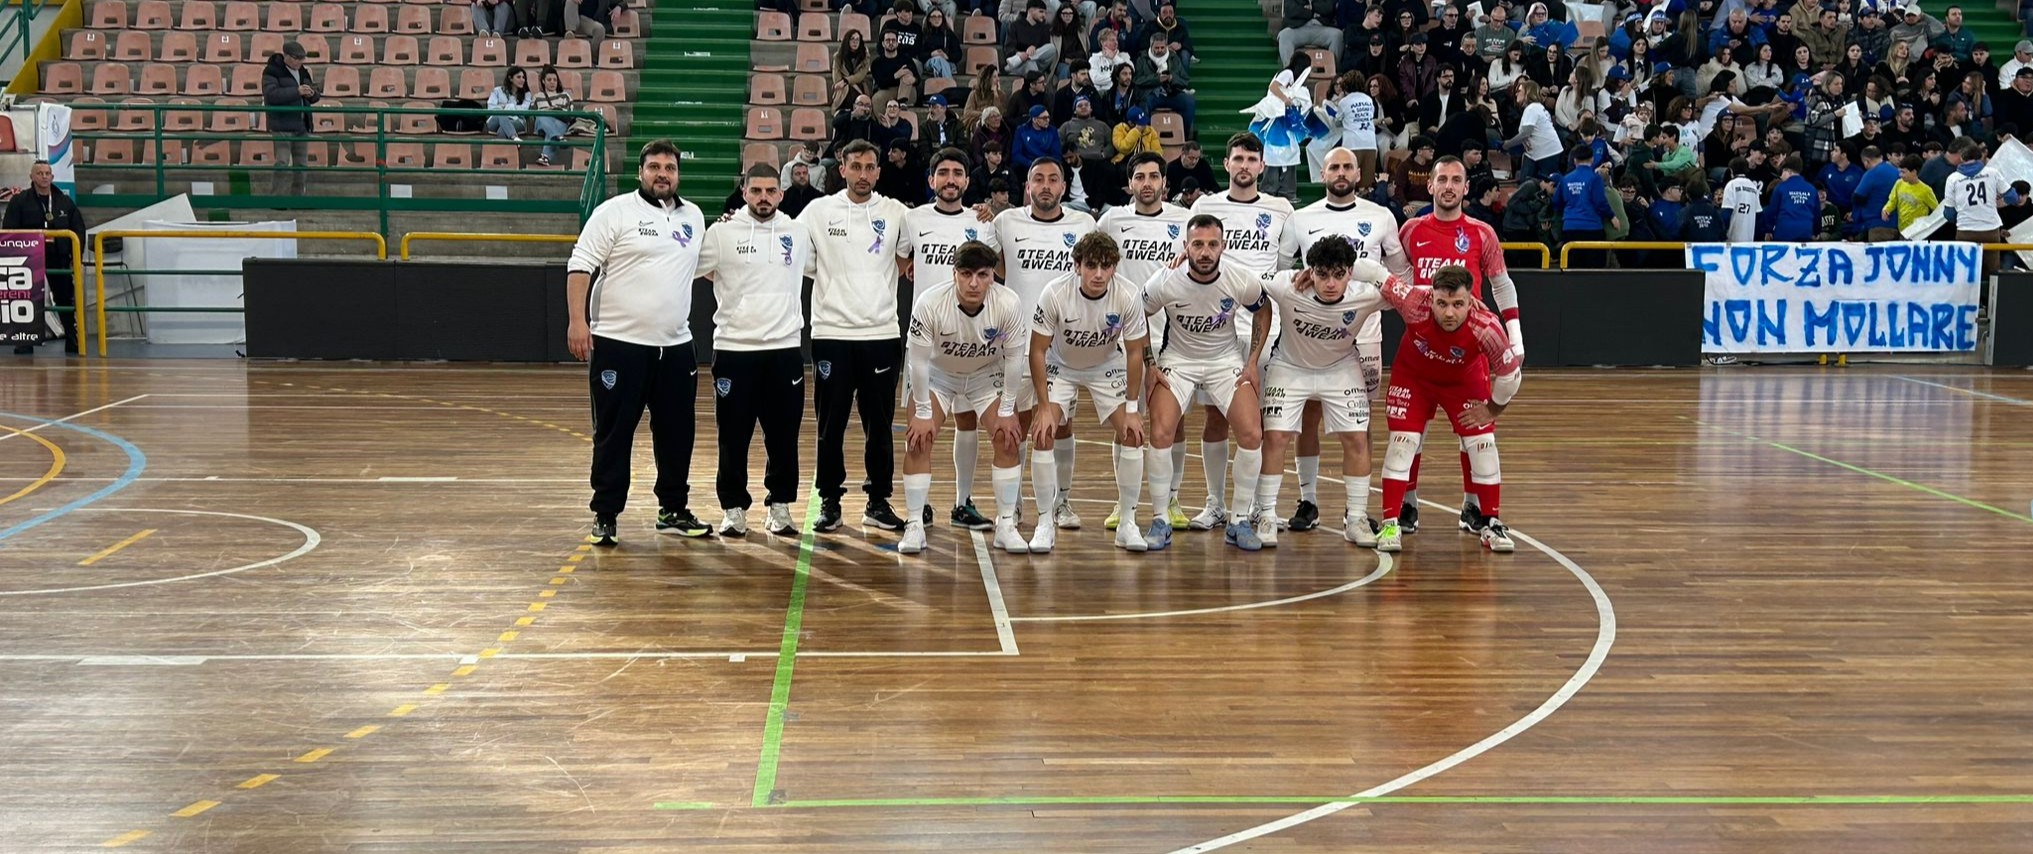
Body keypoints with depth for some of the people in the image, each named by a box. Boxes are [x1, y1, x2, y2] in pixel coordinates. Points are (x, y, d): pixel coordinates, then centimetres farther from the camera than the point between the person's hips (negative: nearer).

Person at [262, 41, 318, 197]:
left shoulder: (303, 72, 16)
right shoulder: (272, 71, -6)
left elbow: (313, 98, 22)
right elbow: (271, 94, -21)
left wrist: (312, 94, -3)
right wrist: (296, 91, -26)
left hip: (302, 125, 7)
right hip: (282, 125, -7)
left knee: (302, 166, 10)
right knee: (283, 166, -13)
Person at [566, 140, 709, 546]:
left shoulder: (693, 217, 12)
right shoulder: (615, 212, -5)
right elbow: (580, 265, -9)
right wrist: (577, 320, -16)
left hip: (675, 346, 5)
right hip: (619, 344, -5)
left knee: (677, 433, 11)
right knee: (613, 435, 1)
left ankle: (673, 510, 23)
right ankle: (605, 516, 9)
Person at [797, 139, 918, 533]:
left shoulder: (895, 212, 5)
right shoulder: (818, 211, 2)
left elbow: (910, 263, 16)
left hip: (882, 333, 1)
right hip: (832, 333, -1)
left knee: (879, 424, 7)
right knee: (831, 424, 3)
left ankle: (878, 501, 17)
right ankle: (830, 501, 13)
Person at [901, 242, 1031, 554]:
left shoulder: (1008, 304, -29)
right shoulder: (930, 304, -32)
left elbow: (1014, 358, -15)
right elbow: (918, 361, -21)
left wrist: (1006, 411, -11)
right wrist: (923, 413, -16)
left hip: (987, 376, 1)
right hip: (937, 374, -1)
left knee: (1008, 439, -11)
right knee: (918, 441, -14)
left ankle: (1006, 526, 0)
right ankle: (914, 526, -4)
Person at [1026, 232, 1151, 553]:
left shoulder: (1129, 295, -27)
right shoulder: (1054, 294, -30)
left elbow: (1134, 352, -13)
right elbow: (1038, 350, -19)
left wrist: (1131, 407, -13)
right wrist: (1045, 406, -21)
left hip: (1108, 367, 1)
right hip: (1060, 366, -1)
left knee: (1132, 434, -13)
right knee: (1042, 434, -17)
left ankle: (1127, 523, 0)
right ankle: (1045, 523, -4)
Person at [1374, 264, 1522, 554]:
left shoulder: (1486, 326, -39)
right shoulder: (1415, 302, -39)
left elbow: (1511, 372, -22)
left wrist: (1493, 409, -7)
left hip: (1465, 379, 0)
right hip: (1413, 375, 0)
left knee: (1482, 442, -5)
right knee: (1402, 440, -9)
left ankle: (1490, 522, 11)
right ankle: (1390, 524, -1)